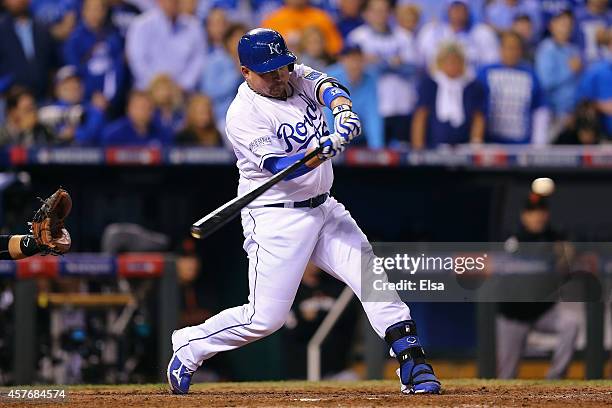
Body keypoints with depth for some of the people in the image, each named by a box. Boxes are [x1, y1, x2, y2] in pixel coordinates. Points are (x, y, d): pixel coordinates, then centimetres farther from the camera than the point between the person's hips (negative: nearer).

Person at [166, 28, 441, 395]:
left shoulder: (297, 78, 5)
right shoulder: (244, 115, -17)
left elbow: (327, 87, -14)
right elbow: (280, 167, -26)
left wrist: (342, 109, -36)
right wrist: (325, 149, -41)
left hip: (323, 210, 6)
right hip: (276, 220, -6)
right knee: (266, 318, -8)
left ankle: (413, 364, -7)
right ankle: (189, 347, 13)